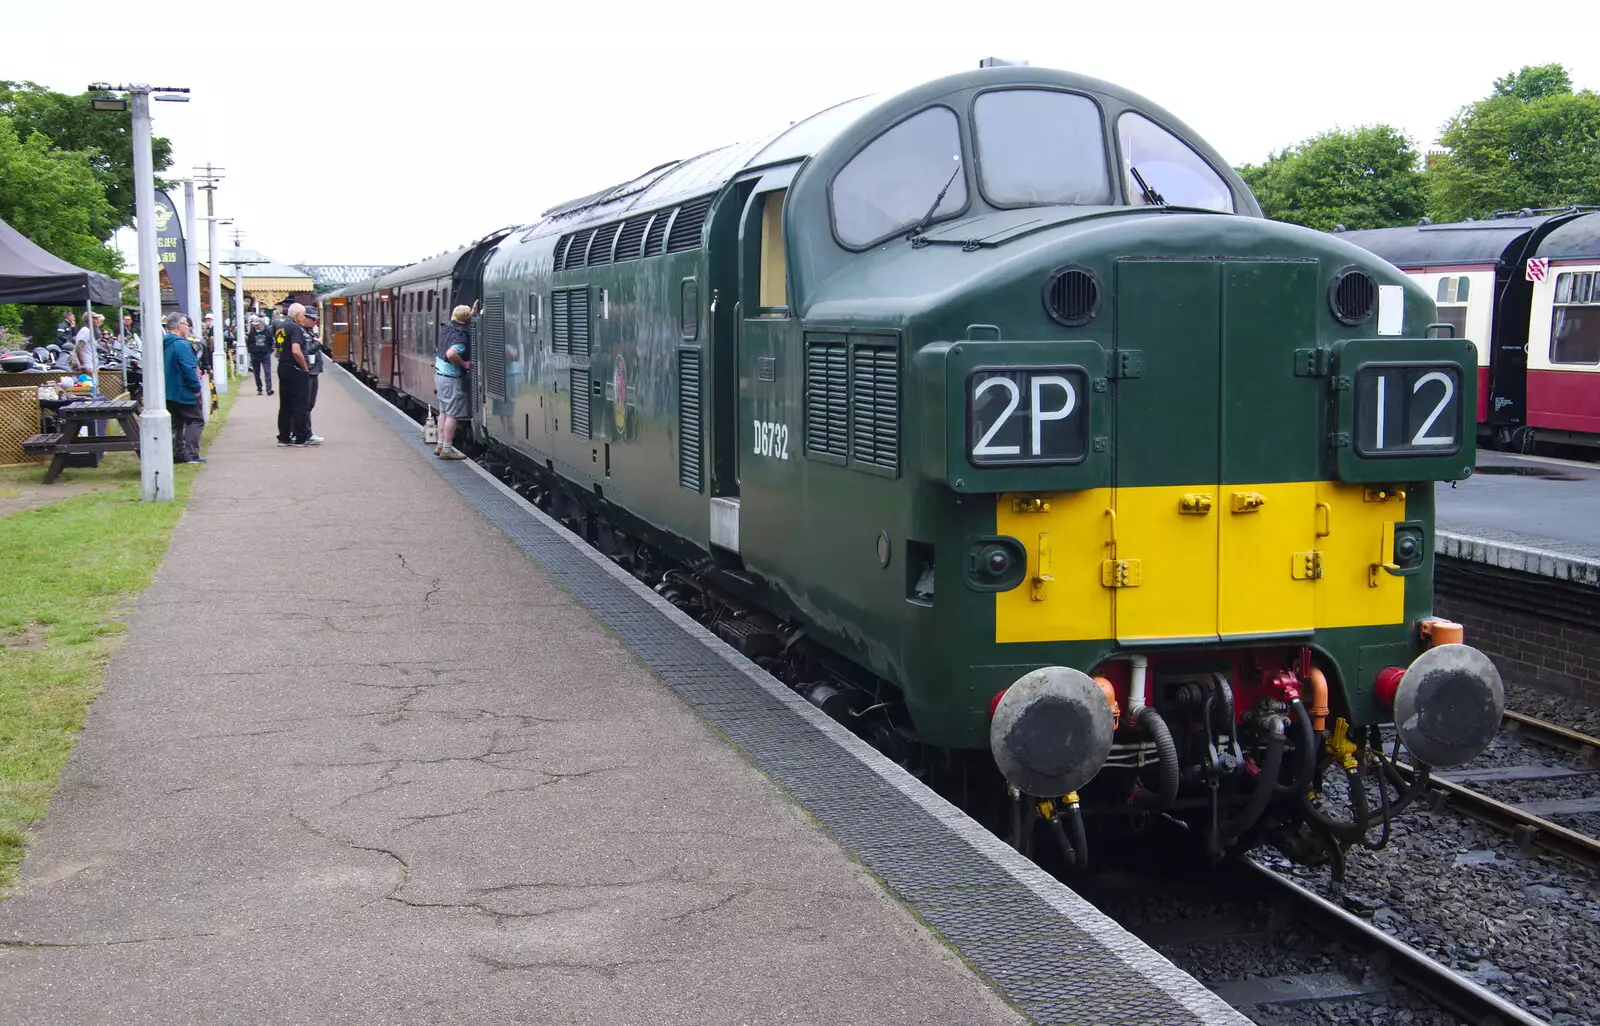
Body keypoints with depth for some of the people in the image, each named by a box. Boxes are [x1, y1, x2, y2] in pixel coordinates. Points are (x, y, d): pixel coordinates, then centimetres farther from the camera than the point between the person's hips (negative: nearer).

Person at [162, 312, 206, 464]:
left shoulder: (164, 344, 12)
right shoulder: (181, 344, -18)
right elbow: (188, 368, -23)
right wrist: (196, 387, -16)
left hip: (169, 391, 9)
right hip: (183, 391, -9)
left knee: (176, 423, 15)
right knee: (196, 421, -2)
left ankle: (178, 454, 14)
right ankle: (191, 454, -10)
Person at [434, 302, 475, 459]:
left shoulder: (445, 329, 7)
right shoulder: (461, 335, -19)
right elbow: (451, 354, -34)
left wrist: (472, 313, 28)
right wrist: (464, 364, -19)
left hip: (440, 374, 9)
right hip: (452, 378, -9)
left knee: (443, 411, 16)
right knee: (452, 414, -4)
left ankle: (441, 445, 21)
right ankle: (447, 449, -3)